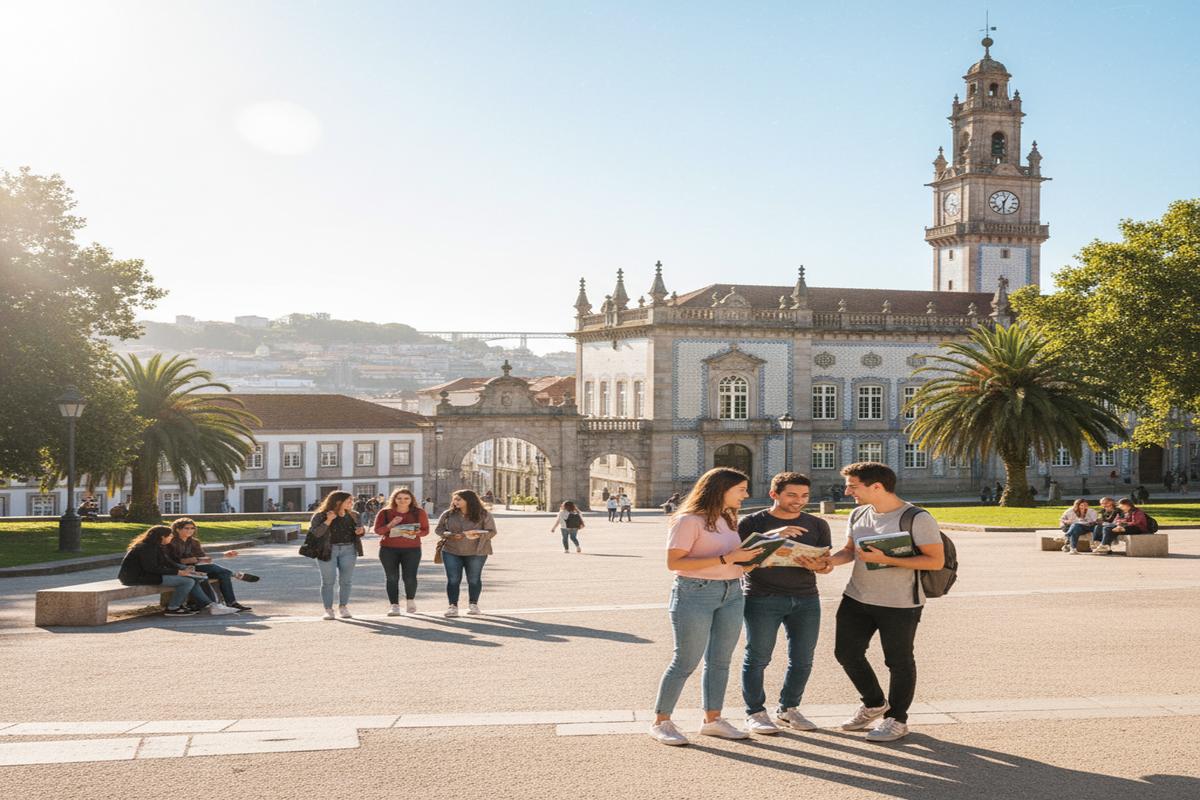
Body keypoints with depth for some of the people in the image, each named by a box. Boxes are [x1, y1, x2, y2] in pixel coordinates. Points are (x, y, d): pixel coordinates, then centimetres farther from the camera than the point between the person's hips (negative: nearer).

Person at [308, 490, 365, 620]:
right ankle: (328, 610, 6)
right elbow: (313, 533, -13)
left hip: (348, 549, 4)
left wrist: (361, 531, -2)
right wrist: (328, 521, -21)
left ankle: (343, 607, 15)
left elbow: (359, 529, 22)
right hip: (327, 550, -4)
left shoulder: (353, 516, 9)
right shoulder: (320, 516, -6)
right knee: (328, 581, -1)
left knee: (346, 580, 3)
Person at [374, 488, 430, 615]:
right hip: (388, 549, 1)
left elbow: (425, 530, 3)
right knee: (391, 577, -3)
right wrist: (390, 525, -18)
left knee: (410, 577, -6)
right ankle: (394, 605, 4)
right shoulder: (385, 512, 1)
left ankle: (410, 600, 21)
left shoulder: (419, 512, 1)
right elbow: (377, 530, -1)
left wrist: (415, 533, -18)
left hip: (412, 549, -1)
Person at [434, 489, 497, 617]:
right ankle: (453, 606, 4)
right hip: (451, 552, 1)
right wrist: (450, 535, -13)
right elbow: (438, 529, 6)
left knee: (474, 579, 8)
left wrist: (478, 535, -22)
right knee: (453, 580, -2)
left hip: (476, 552, -1)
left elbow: (491, 532, -3)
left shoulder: (484, 514, -2)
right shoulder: (448, 514, 3)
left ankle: (473, 605, 21)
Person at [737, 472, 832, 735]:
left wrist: (819, 566, -12)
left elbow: (827, 563, 12)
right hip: (762, 599, -4)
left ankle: (788, 708, 21)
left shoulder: (817, 525, 13)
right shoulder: (752, 523, 1)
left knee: (802, 659, 4)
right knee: (757, 657, -2)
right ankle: (755, 712, 10)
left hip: (806, 599, 4)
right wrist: (771, 536, -24)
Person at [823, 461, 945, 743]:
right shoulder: (858, 514, 4)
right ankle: (874, 704, 33)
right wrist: (829, 560, -10)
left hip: (900, 604, -7)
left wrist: (886, 559, -26)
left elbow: (936, 561, -19)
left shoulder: (917, 518, -17)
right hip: (856, 599, 7)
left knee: (899, 661, 6)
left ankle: (897, 720, 24)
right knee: (846, 652, 12)